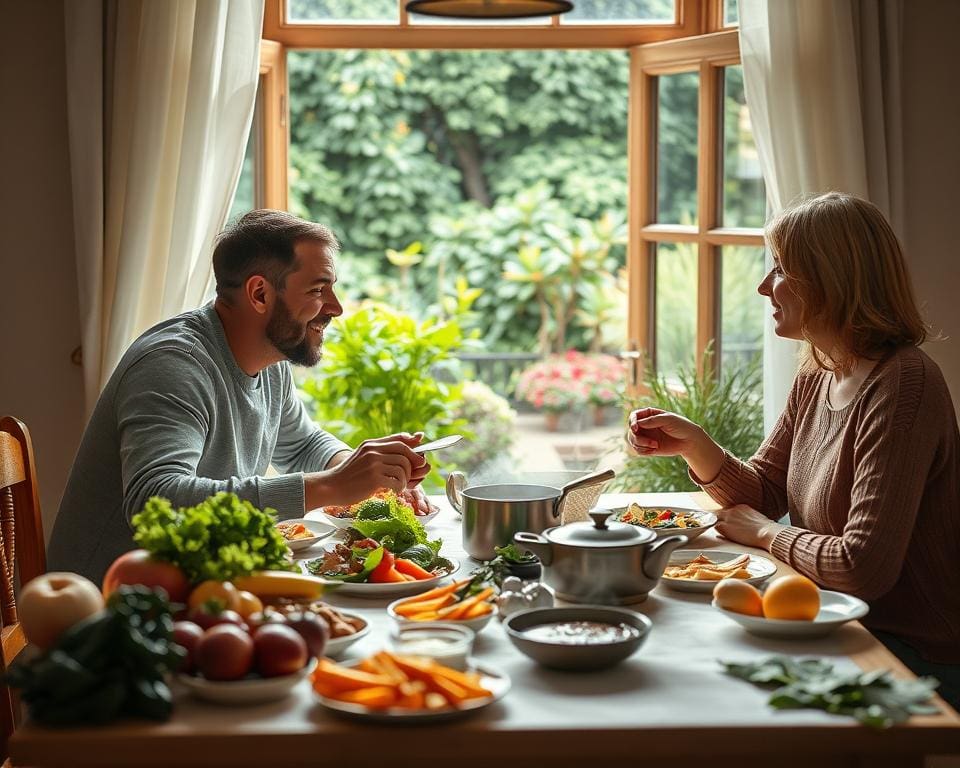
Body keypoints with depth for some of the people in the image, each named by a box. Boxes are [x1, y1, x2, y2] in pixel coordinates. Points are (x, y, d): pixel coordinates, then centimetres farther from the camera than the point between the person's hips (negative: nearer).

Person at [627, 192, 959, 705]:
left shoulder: (903, 385, -24)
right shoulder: (815, 379, 6)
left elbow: (863, 568, -28)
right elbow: (762, 494, 13)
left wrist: (766, 533, -11)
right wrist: (693, 444, -5)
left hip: (916, 657, -8)